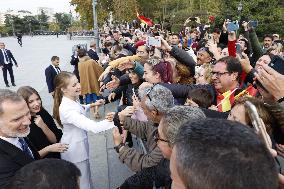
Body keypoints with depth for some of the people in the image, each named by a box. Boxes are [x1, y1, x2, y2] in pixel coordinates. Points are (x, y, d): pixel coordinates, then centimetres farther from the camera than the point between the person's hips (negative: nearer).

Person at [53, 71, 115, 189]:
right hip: (75, 149, -9)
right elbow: (94, 127, -47)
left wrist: (91, 105, 8)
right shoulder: (67, 109, -35)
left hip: (78, 145, 9)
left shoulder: (71, 100, -5)